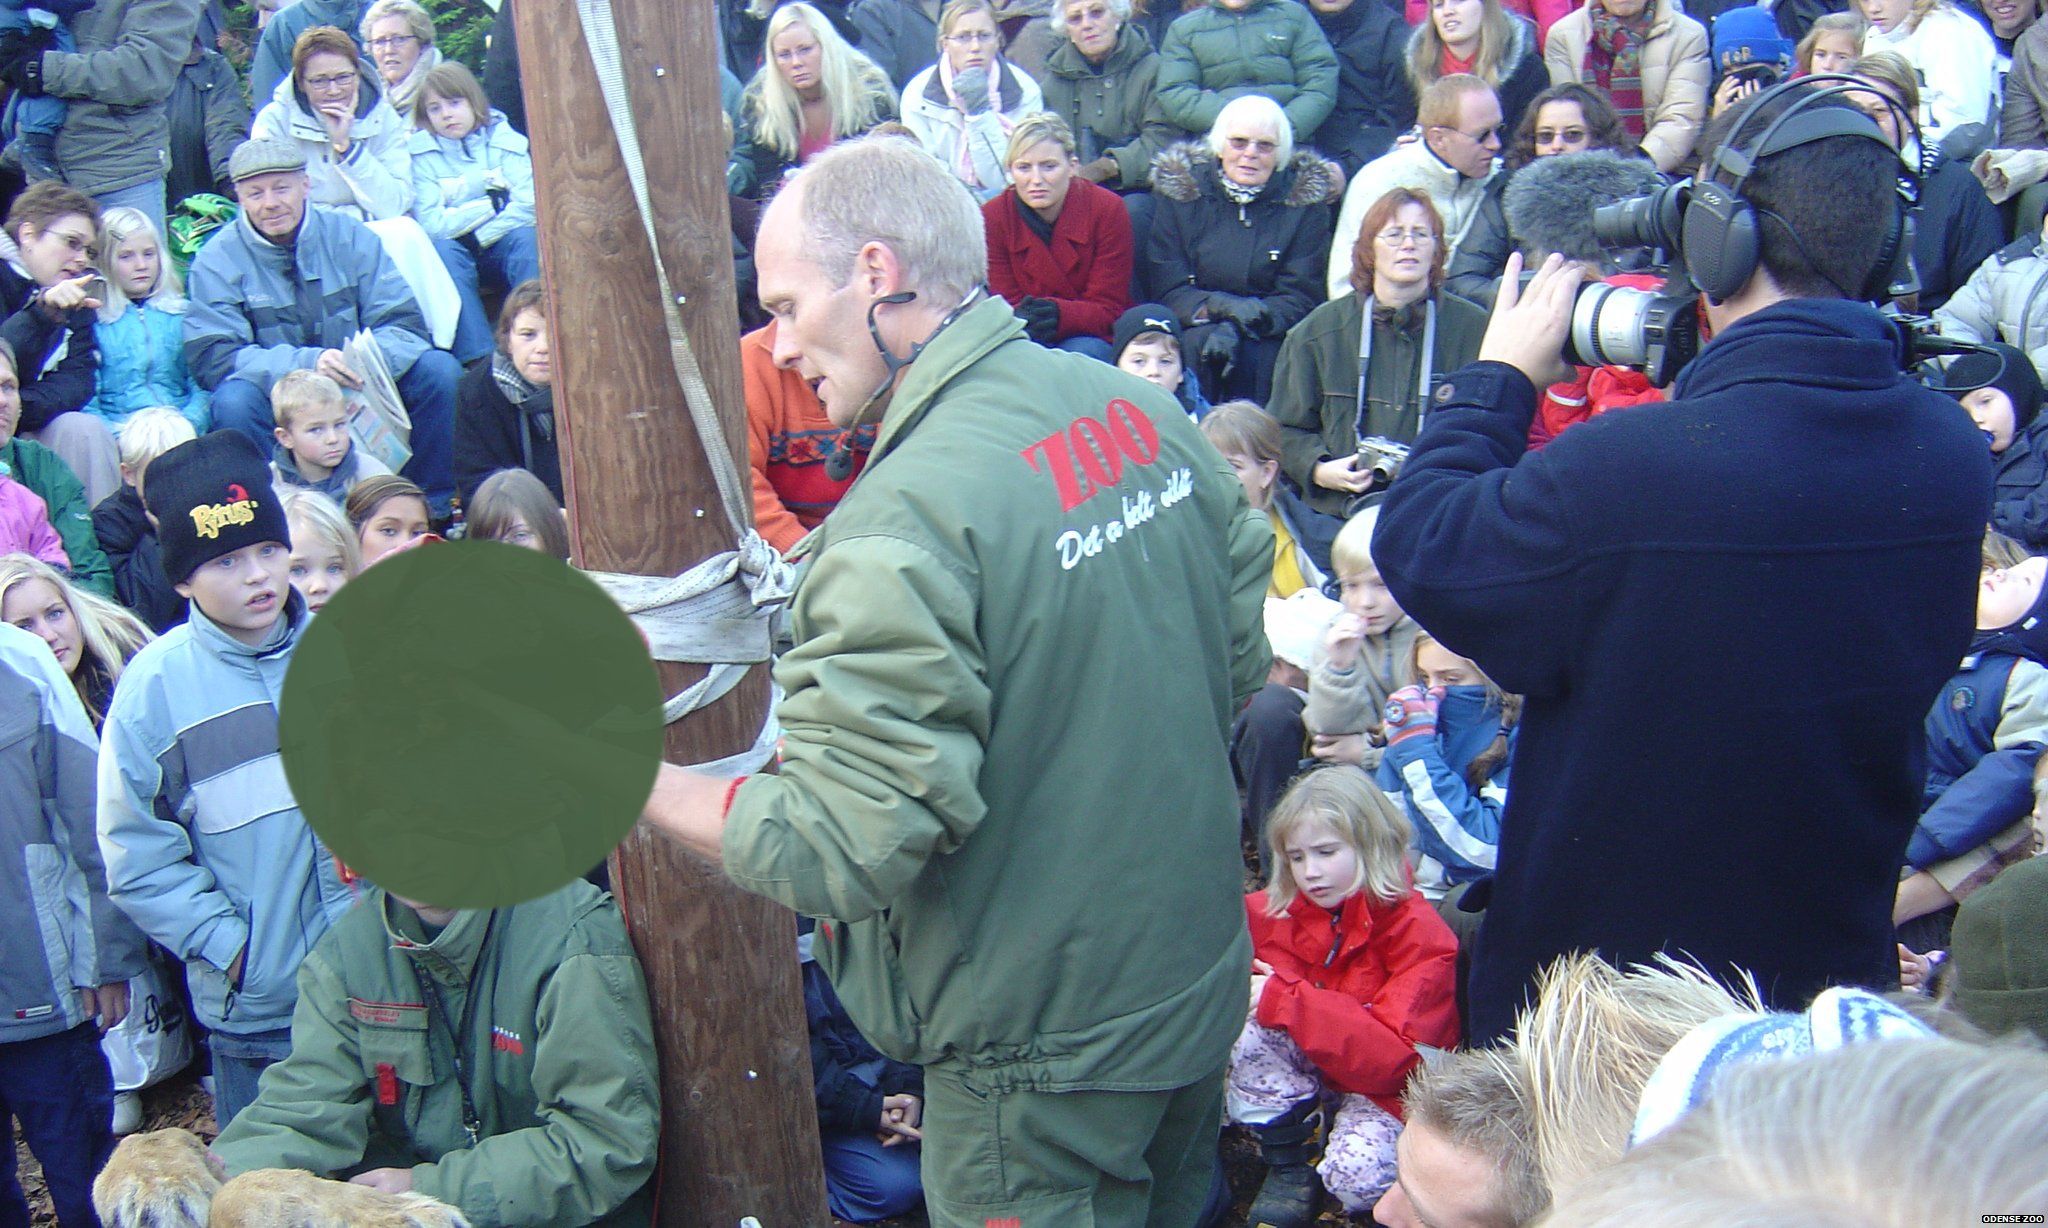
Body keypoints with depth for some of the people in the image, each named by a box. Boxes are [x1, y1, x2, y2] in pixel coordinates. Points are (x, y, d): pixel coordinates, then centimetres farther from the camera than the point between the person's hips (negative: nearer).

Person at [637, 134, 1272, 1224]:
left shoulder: (901, 523, -28)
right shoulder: (1142, 409, -3)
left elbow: (844, 845, -29)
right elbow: (1241, 656, 7)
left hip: (1046, 1050, -7)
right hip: (1199, 979, 7)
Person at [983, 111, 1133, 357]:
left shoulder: (1107, 209, -11)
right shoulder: (992, 217, -8)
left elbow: (1109, 309, -11)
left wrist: (1059, 314, -33)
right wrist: (1022, 318, -34)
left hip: (1095, 339, 0)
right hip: (1028, 342, 1)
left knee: (1082, 353, -34)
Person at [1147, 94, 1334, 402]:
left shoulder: (1305, 199, 4)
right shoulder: (1182, 192, 6)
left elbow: (1300, 297, -3)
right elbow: (1166, 290, -1)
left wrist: (1236, 328, -22)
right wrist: (1219, 307, -22)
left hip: (1272, 337, 0)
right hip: (1193, 328, 0)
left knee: (1252, 353, -32)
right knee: (1198, 345, -32)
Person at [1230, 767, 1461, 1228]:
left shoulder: (1417, 933, -22)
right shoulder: (1279, 910, -7)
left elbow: (1395, 1056, -33)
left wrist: (1283, 1001, -36)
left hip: (1386, 1086, -5)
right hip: (1306, 1064, 5)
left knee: (1356, 1176, -31)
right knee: (1249, 1030, -25)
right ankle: (1287, 1164, -8)